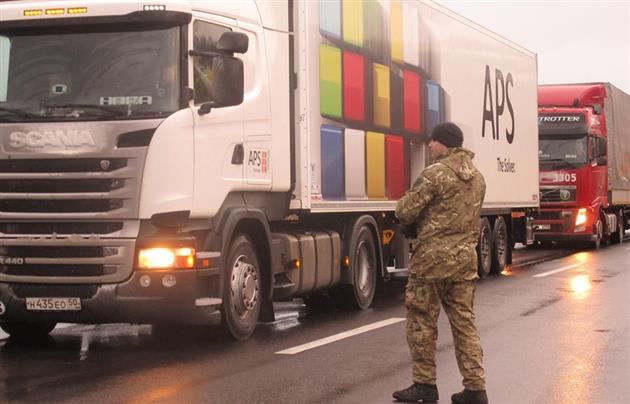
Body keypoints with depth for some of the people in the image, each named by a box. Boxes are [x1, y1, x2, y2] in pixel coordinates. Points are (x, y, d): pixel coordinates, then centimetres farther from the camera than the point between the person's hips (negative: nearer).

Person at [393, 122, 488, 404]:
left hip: (432, 257, -7)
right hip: (465, 258, 7)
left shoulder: (435, 173, -12)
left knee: (422, 322, 5)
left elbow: (405, 212, -12)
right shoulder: (477, 177, 13)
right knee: (464, 323, 9)